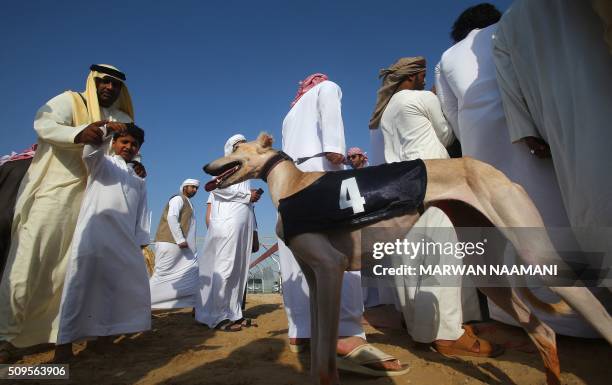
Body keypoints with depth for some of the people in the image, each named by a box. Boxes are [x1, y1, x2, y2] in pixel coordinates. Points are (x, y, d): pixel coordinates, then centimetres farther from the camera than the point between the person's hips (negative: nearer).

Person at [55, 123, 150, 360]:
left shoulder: (139, 179, 24)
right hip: (95, 231, -4)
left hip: (124, 238, 5)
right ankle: (64, 341, -2)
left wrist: (141, 240, 9)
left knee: (133, 283, 3)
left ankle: (107, 331, 16)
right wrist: (106, 130, -25)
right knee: (81, 283, -7)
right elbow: (90, 151, -8)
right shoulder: (101, 163, 16)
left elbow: (142, 211, 17)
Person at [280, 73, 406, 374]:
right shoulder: (327, 87, 21)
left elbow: (287, 149, 24)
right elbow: (331, 111, -3)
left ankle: (299, 332, -3)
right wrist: (334, 148, -19)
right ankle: (347, 335, -30)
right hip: (316, 164, -7)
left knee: (297, 258, -1)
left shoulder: (291, 111, 38)